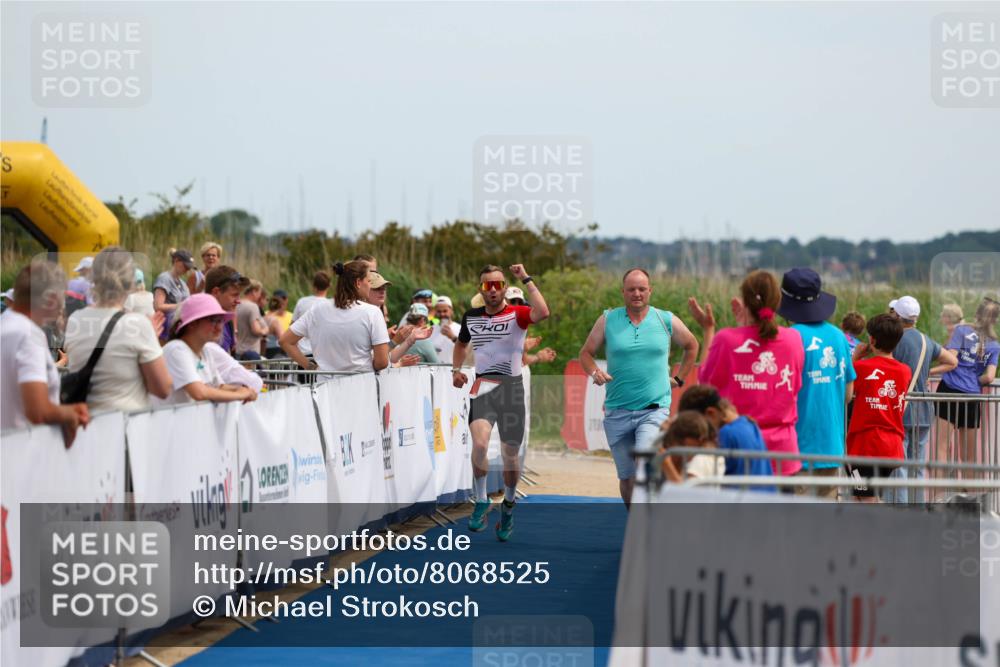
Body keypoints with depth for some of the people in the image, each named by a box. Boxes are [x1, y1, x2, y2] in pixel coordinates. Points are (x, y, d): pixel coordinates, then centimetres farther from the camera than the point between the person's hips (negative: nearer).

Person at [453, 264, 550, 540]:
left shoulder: (516, 314, -4)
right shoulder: (471, 317, 10)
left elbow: (542, 312, -27)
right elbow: (461, 344, 31)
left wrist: (526, 279, -21)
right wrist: (456, 369, 14)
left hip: (511, 387, -2)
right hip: (482, 386, 2)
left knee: (511, 455, 7)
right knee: (479, 443, -23)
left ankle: (508, 505, 31)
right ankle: (481, 502, -6)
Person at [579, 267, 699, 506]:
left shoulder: (667, 321, 3)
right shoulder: (607, 320, 3)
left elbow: (692, 346, 21)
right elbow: (586, 353, 11)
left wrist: (679, 379, 14)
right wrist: (595, 372, -10)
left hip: (655, 409, -2)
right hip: (617, 412, 2)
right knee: (627, 477, 8)